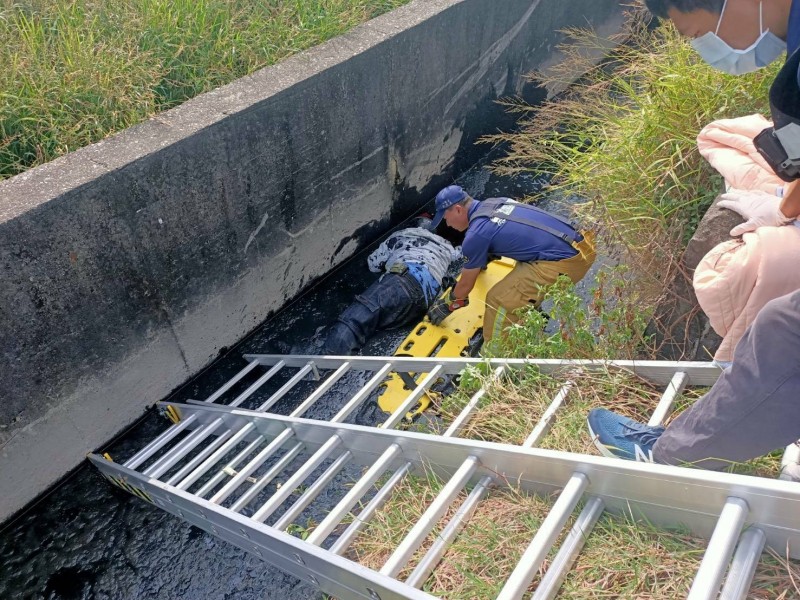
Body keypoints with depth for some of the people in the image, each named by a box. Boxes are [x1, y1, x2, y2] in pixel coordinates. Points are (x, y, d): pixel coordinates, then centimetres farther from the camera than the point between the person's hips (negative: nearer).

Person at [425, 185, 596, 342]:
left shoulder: (476, 234, -10)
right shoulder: (495, 202, 15)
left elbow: (466, 284, 3)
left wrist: (447, 305, 22)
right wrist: (478, 259, 56)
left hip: (564, 264, -9)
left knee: (499, 300, -5)